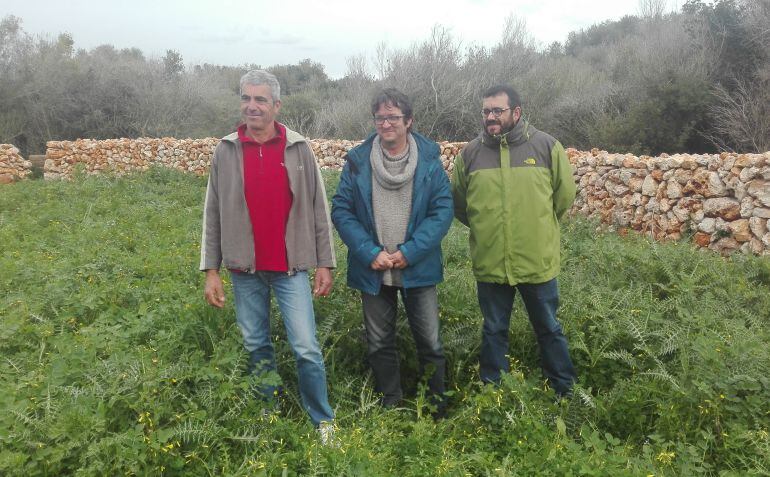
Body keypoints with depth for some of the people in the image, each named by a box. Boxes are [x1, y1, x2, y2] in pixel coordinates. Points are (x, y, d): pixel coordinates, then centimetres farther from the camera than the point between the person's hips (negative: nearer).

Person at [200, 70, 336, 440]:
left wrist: (325, 263, -2)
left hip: (291, 267, -2)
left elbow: (318, 210, 1)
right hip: (244, 270, 2)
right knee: (256, 347, 13)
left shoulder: (299, 149, -1)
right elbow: (213, 215, 4)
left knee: (306, 348, -2)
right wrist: (211, 269, 0)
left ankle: (322, 420, 18)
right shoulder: (225, 151, 2)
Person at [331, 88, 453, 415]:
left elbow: (443, 211, -8)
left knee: (430, 343, 7)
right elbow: (340, 210, -4)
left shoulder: (429, 161, -4)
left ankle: (437, 409, 27)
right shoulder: (358, 161, -1)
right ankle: (390, 408, 32)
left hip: (418, 269, -1)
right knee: (379, 345, 14)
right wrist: (369, 252, -15)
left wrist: (410, 252, -17)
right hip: (373, 270, 2)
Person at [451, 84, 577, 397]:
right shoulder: (470, 153, 0)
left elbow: (565, 194, 5)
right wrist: (483, 227, 9)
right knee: (493, 332, 16)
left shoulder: (547, 146, -4)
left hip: (538, 262, -1)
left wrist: (539, 224, 9)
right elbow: (457, 201, 11)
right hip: (489, 263, 1)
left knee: (549, 330, 15)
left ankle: (566, 392, 33)